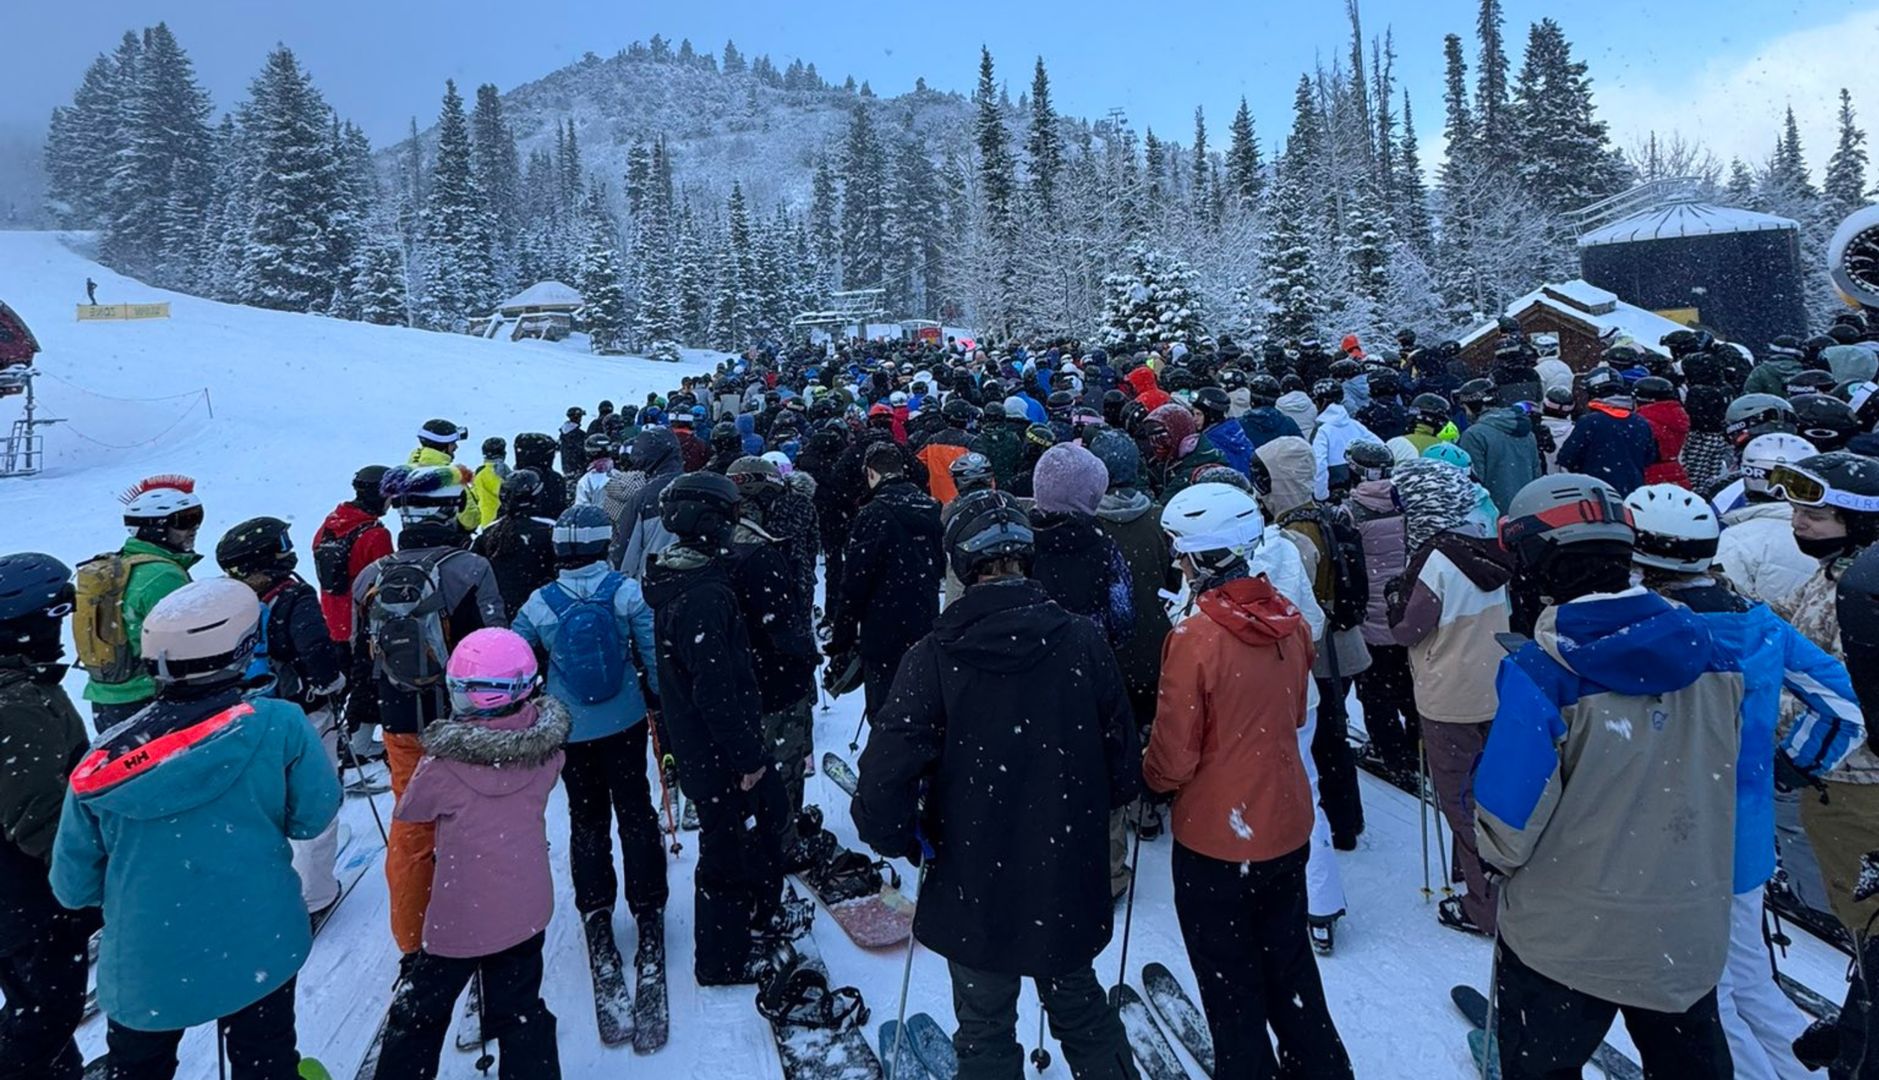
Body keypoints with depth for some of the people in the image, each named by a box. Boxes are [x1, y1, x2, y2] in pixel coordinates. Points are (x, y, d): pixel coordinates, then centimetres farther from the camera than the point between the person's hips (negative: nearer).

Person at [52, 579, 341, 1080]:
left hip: (141, 968, 3)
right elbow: (312, 817, -9)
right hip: (256, 951, -2)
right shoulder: (278, 725, -19)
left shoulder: (105, 758, -10)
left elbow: (73, 887, -1)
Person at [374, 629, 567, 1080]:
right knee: (520, 1011, 17)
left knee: (421, 1011, 19)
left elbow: (408, 810, -4)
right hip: (526, 909, 4)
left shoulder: (447, 764, -23)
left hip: (460, 913, -3)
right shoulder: (547, 750, -13)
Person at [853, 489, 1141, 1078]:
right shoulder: (1083, 642, -12)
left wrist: (907, 841, -1)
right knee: (1079, 1006, 27)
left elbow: (883, 781, -20)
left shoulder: (934, 656, -18)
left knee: (985, 1031, 19)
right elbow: (1124, 770, -6)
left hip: (975, 889, -2)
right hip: (1071, 882, 3)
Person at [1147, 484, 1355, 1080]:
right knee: (1289, 963, 25)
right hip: (1287, 828, 6)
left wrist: (1149, 774, 2)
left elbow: (1173, 761, -18)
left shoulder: (1195, 639, -25)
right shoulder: (1293, 621, -6)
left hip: (1215, 838, -6)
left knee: (1230, 985, 14)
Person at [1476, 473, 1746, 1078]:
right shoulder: (1714, 656, -7)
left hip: (1565, 944, -5)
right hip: (1689, 940, 5)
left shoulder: (1540, 673, -26)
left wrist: (1495, 851, 1)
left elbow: (1507, 829, -22)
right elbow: (1730, 782, 7)